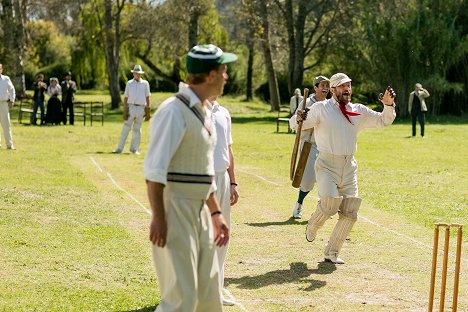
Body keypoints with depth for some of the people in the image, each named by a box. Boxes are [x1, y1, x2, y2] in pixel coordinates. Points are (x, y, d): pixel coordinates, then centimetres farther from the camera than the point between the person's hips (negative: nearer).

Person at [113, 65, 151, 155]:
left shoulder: (145, 83, 8)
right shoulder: (129, 83, 9)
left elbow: (147, 97, 8)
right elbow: (125, 97, 8)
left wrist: (148, 111, 2)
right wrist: (125, 111, -2)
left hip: (141, 109, 0)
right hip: (131, 107, 0)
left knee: (137, 129, 4)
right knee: (126, 128, -4)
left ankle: (134, 149, 10)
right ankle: (120, 148, -2)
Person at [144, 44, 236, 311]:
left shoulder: (205, 113, 14)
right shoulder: (174, 111, -15)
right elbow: (155, 170, -19)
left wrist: (216, 213, 22)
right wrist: (158, 218, -23)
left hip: (200, 212, 9)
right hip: (175, 210, -9)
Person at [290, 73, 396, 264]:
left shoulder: (359, 111, 11)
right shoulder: (321, 108, -1)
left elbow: (383, 121, 10)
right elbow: (297, 124, -5)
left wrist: (389, 105, -10)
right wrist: (298, 119, -30)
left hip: (349, 167, 5)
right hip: (327, 164, -5)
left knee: (350, 214, 0)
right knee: (329, 205, -23)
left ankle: (332, 252, 14)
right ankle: (312, 227, 11)